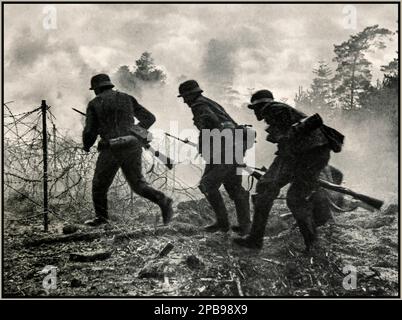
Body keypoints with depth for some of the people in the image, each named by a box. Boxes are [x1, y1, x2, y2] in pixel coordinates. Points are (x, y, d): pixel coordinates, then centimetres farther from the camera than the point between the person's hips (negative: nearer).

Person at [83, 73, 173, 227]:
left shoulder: (94, 104, 3)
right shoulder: (127, 98, 13)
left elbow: (90, 132, -2)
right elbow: (149, 118, 12)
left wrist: (86, 146, 19)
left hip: (112, 149, -3)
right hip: (132, 148, 4)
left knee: (100, 184, 18)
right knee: (137, 184, 13)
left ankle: (101, 217, 28)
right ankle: (163, 201, -9)